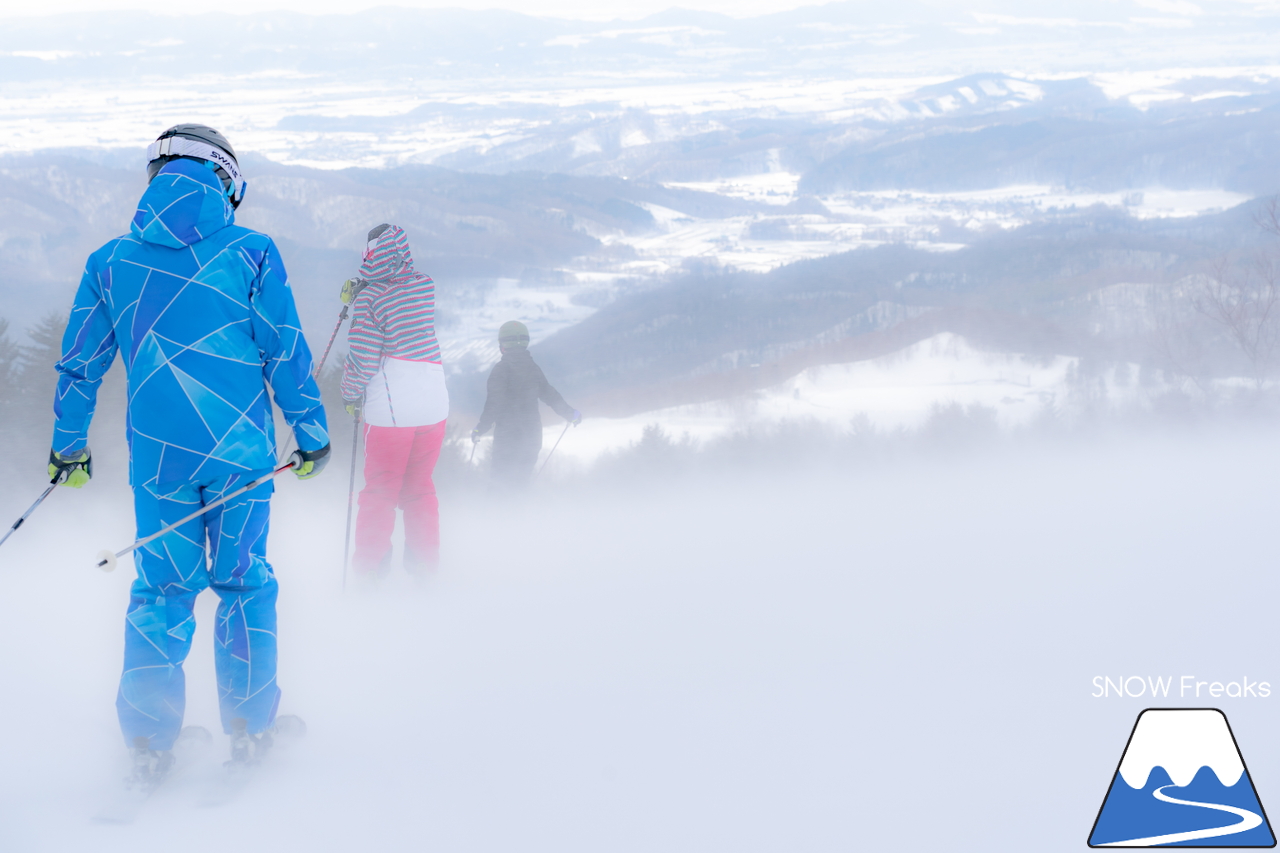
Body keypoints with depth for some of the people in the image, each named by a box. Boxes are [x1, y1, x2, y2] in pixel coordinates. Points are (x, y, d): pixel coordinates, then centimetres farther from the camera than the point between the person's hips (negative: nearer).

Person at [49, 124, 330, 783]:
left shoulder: (111, 262, 4)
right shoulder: (252, 252, -3)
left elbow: (79, 363, 10)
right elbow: (287, 352, -2)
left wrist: (68, 446, 21)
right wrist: (311, 432, 7)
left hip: (157, 453, 1)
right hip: (241, 448, -1)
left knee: (162, 589, 9)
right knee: (243, 581, 11)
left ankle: (148, 741, 2)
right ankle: (249, 727, 13)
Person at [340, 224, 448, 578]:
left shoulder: (370, 295, -11)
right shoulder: (426, 286, 2)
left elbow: (363, 356, -11)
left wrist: (351, 395, 4)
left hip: (390, 406, -4)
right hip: (433, 400, 4)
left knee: (380, 489, 8)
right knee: (420, 488, 16)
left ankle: (370, 566, 10)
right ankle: (424, 563, 17)